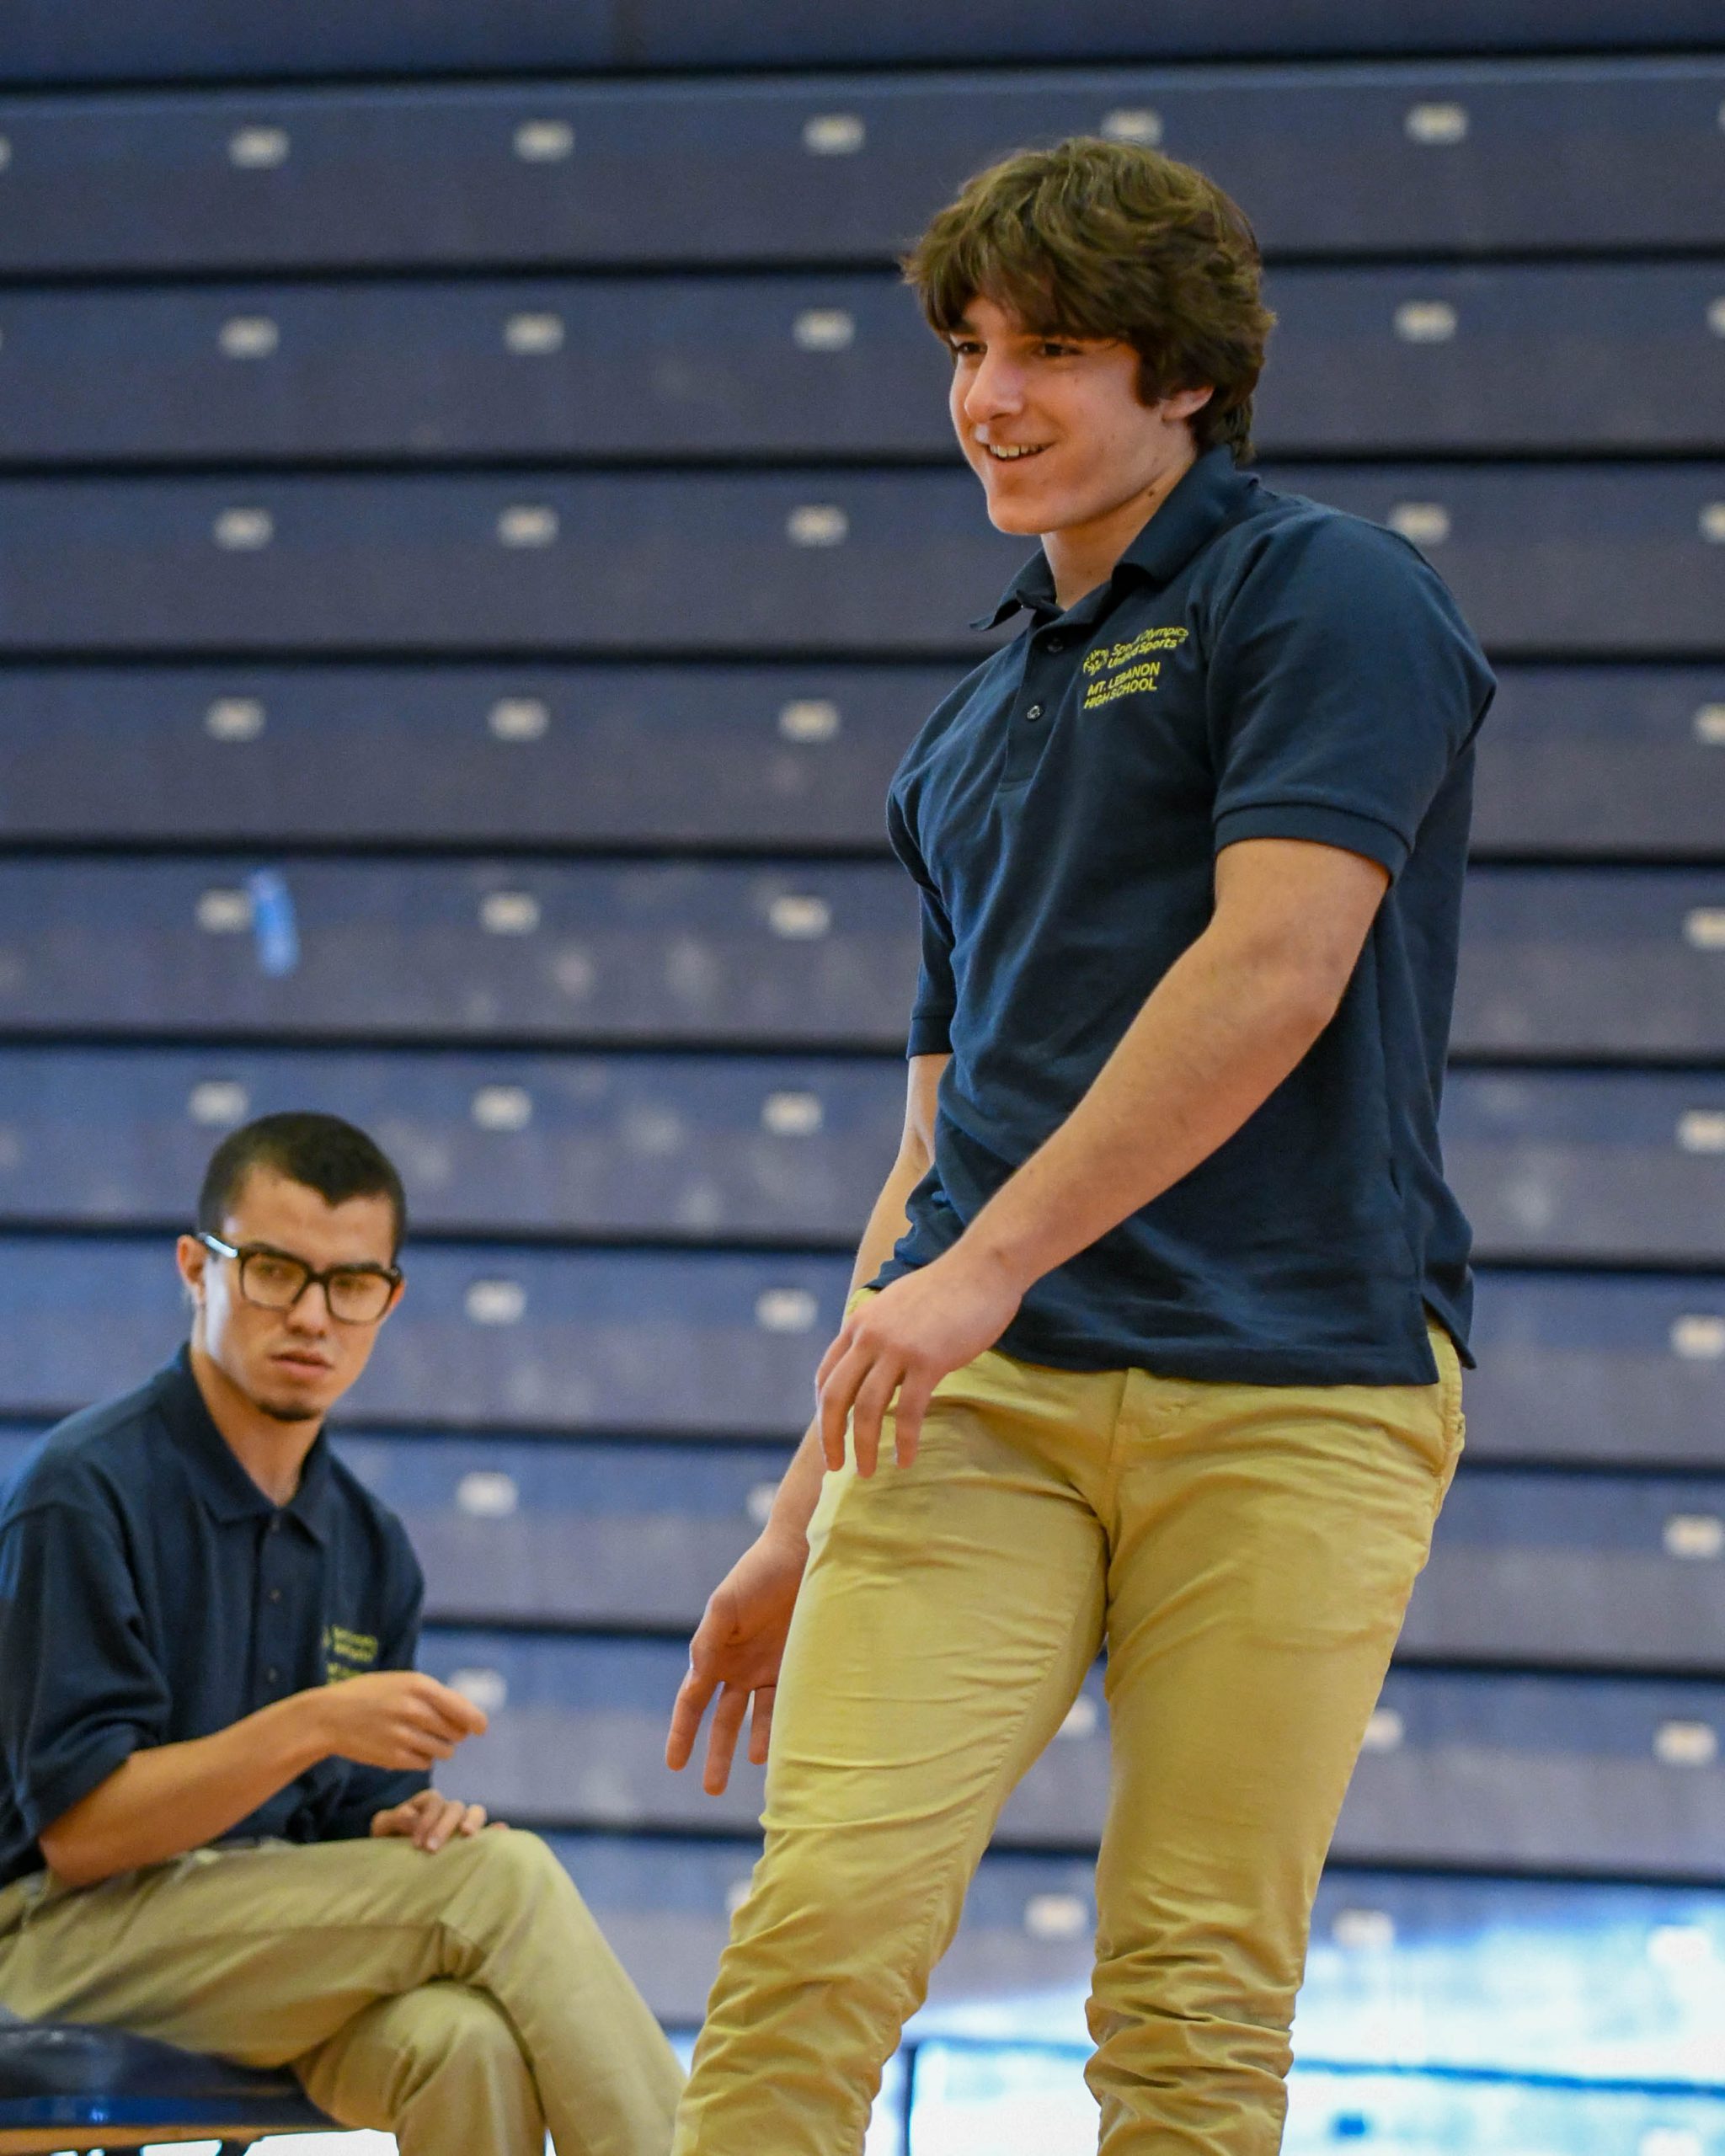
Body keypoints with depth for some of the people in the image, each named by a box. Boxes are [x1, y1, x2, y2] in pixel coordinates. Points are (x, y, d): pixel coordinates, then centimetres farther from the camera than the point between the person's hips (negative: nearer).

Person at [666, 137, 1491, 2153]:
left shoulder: (1325, 594, 1)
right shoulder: (966, 733, 24)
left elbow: (1279, 963, -12)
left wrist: (991, 1262, -13)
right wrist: (804, 1515, 23)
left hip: (1295, 1384, -5)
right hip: (981, 1398, 5)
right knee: (819, 1929, -11)